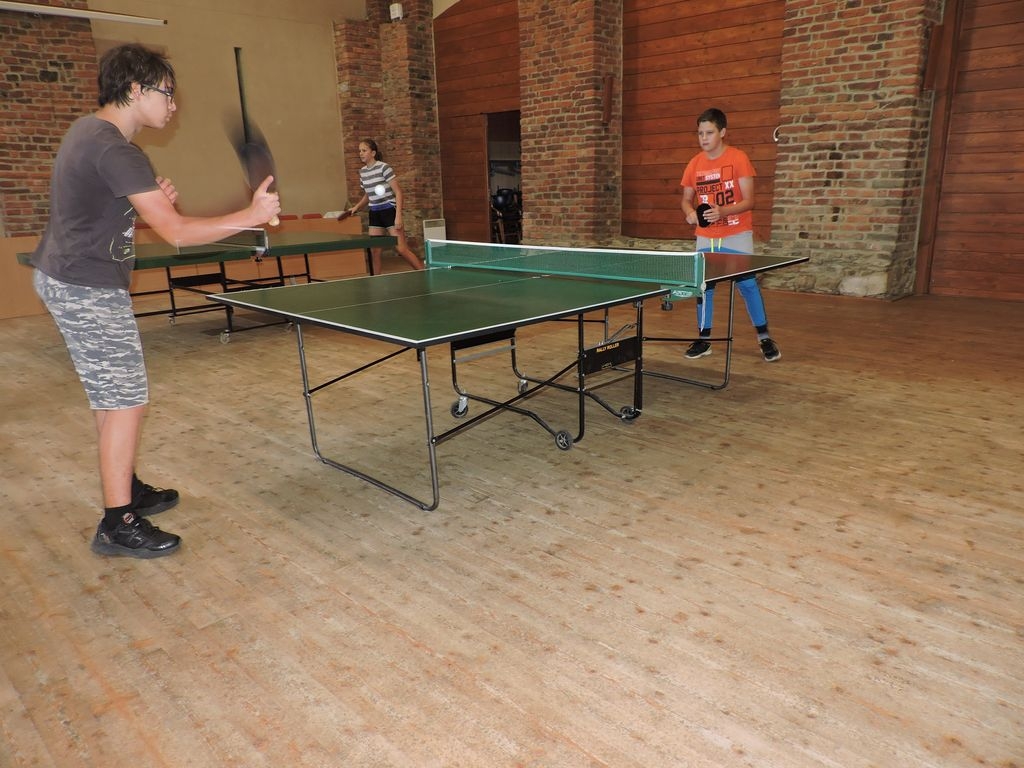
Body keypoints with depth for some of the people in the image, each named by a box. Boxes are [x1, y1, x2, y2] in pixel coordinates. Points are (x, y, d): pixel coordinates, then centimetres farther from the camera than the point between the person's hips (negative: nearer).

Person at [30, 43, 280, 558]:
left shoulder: (88, 129, 11)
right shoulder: (114, 149, -22)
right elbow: (177, 232, -27)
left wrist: (151, 201, 4)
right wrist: (252, 214, -21)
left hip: (66, 278, 11)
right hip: (88, 289, -11)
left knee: (111, 396, 18)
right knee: (126, 401, -6)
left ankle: (125, 488, 31)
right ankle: (118, 525, 2)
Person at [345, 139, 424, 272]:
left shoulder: (384, 167, -12)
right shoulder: (362, 171, 8)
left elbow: (398, 192, -13)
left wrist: (398, 216, -19)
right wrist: (357, 207, 7)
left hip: (389, 211, -6)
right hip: (374, 214, 7)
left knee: (402, 249, -10)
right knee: (374, 251, 3)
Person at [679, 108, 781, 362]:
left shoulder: (739, 158, -8)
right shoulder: (694, 164, 3)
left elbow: (749, 201, -12)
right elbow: (686, 199, 12)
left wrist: (722, 211, -29)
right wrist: (690, 212, -12)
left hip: (737, 236, -4)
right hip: (705, 238, 4)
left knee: (748, 284, -3)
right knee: (703, 286, 5)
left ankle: (764, 338, 10)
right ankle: (704, 339, 17)